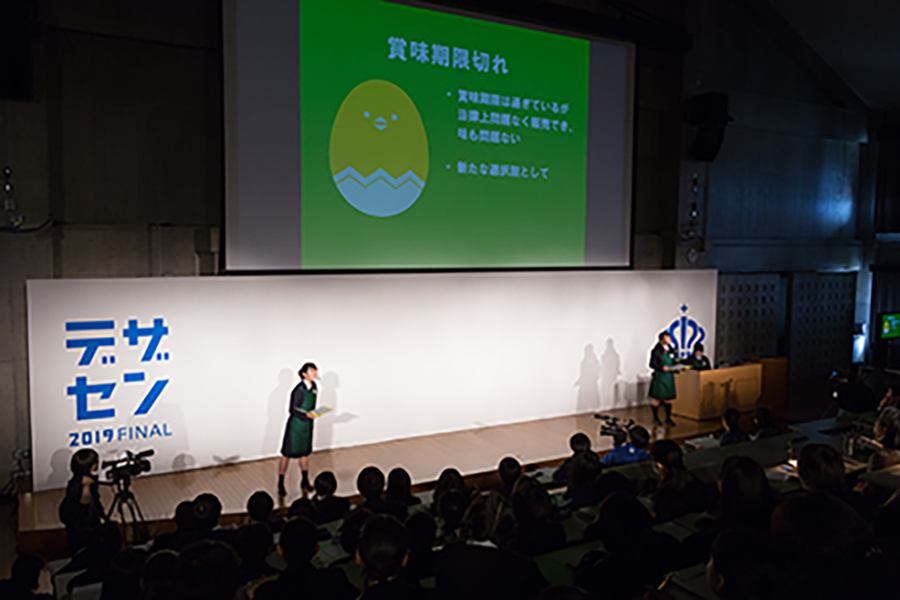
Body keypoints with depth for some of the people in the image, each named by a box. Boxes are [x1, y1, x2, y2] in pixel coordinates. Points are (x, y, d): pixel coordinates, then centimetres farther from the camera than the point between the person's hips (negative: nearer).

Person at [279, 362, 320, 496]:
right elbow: (293, 410, -19)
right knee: (287, 454, 3)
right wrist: (306, 415, -29)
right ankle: (281, 484, 15)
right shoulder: (299, 390, -23)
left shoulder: (313, 386, 0)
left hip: (307, 424, 7)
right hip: (296, 424, -7)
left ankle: (305, 482, 30)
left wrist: (314, 413, 8)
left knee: (305, 452, 17)